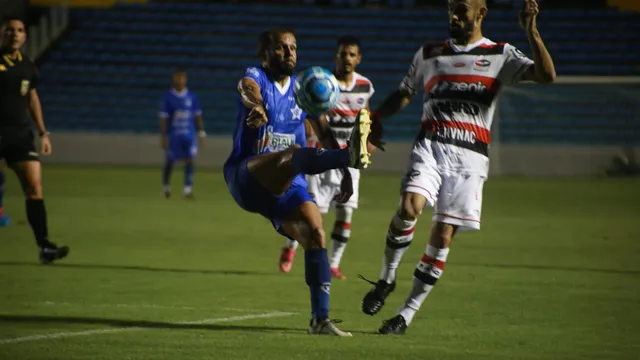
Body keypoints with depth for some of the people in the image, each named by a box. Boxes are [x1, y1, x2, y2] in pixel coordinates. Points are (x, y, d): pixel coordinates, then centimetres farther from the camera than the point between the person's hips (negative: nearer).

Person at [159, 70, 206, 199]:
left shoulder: (191, 96, 3)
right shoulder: (168, 97, -4)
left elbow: (198, 116, 10)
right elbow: (164, 118, -4)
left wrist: (201, 133, 5)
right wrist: (164, 137, -8)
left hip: (189, 135, 2)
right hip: (173, 134, -2)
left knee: (190, 160, -9)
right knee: (169, 162, 8)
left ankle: (188, 188, -9)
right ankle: (166, 187, 29)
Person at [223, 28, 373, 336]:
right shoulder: (254, 77, -2)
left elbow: (324, 132, 18)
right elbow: (250, 92, -27)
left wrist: (345, 173, 6)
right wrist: (257, 108, -52)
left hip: (285, 185, 6)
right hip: (245, 178, -6)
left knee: (314, 231, -15)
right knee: (293, 153, -35)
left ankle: (320, 318, -11)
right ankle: (352, 154, -67)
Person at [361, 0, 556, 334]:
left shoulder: (501, 56, 8)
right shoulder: (428, 54, 18)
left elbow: (546, 75, -4)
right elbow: (403, 93, 27)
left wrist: (531, 31, -15)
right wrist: (376, 116, 8)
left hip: (470, 156, -1)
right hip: (430, 145, 1)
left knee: (443, 236, -5)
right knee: (409, 208, -25)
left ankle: (407, 313, 4)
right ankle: (386, 279, -2)